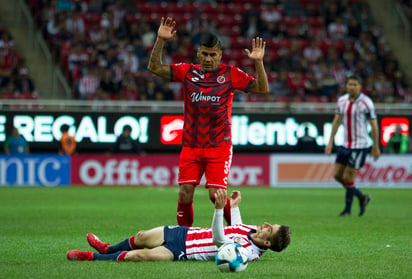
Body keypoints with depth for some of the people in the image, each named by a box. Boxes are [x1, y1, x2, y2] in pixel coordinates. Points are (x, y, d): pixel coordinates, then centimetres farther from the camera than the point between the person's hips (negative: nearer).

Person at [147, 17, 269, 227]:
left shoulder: (230, 74, 0)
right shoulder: (187, 72, 5)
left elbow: (262, 89, -3)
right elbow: (154, 67, 3)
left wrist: (258, 63, -16)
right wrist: (160, 40, -9)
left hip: (219, 146, -3)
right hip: (191, 145, 3)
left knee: (216, 195, -11)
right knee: (185, 194, -5)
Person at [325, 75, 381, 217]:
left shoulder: (366, 103, -13)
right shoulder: (341, 100, 5)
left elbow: (374, 125, -9)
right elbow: (337, 120, 14)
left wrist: (376, 147, -7)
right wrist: (330, 142, 10)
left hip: (360, 145, -7)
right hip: (346, 145, 7)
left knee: (348, 177, -7)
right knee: (338, 175, 8)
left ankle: (347, 209, 9)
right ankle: (362, 197, 26)